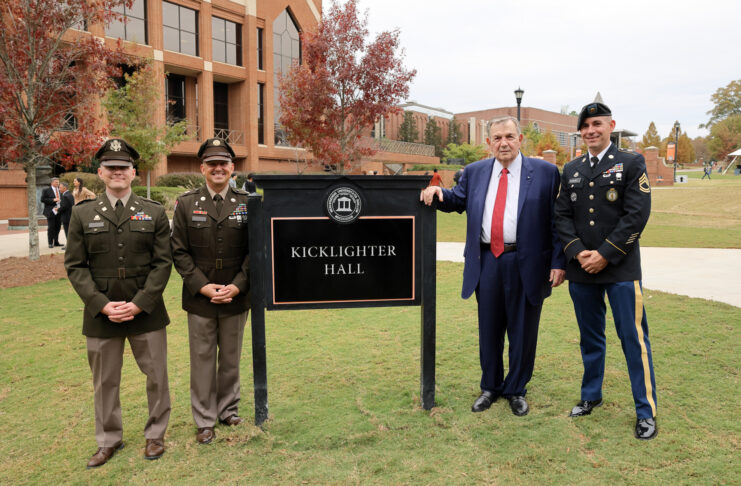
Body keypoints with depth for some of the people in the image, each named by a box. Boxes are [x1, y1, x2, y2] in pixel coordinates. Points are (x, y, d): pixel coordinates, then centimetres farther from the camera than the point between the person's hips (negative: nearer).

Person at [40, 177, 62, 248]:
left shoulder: (60, 190, 16)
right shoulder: (46, 190, -1)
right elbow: (43, 199, -8)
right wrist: (53, 200, -16)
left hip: (58, 211, 5)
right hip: (51, 212, -5)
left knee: (57, 227, 7)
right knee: (51, 228, -4)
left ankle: (56, 242, 15)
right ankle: (50, 243, 1)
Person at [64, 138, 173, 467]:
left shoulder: (154, 213, 2)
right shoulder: (82, 214, 5)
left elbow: (162, 263, -3)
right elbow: (75, 266, 1)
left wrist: (139, 304, -12)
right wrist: (102, 305, -10)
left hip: (146, 311, -1)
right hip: (101, 313, 1)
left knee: (156, 376, 9)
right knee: (105, 381, 13)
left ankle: (155, 434, 29)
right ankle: (109, 441, 32)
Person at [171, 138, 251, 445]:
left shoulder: (246, 203, 1)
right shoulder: (186, 203, 1)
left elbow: (254, 250, 0)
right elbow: (179, 251, -2)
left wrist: (237, 285, -11)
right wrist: (202, 286, -11)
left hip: (235, 297, 1)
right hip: (199, 298, -1)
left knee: (231, 358, 14)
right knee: (203, 359, 7)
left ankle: (229, 410, 32)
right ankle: (204, 421, 21)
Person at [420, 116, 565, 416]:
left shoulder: (545, 172, 0)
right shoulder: (474, 172, 10)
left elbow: (555, 219, -2)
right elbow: (458, 200, 21)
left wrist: (558, 262, -8)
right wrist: (438, 193, -2)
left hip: (526, 264, -2)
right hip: (486, 263, 3)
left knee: (522, 332, 9)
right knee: (489, 330, 13)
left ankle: (516, 390, 29)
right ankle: (490, 387, 32)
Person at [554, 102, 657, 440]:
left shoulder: (631, 163, 0)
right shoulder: (571, 170, 12)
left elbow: (637, 215, -9)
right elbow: (562, 216, 7)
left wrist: (605, 254, -14)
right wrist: (577, 252, -9)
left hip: (620, 268, -4)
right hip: (581, 270, 4)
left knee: (633, 338, 0)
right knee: (590, 337, 15)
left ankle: (646, 410, 13)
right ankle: (591, 395, 30)